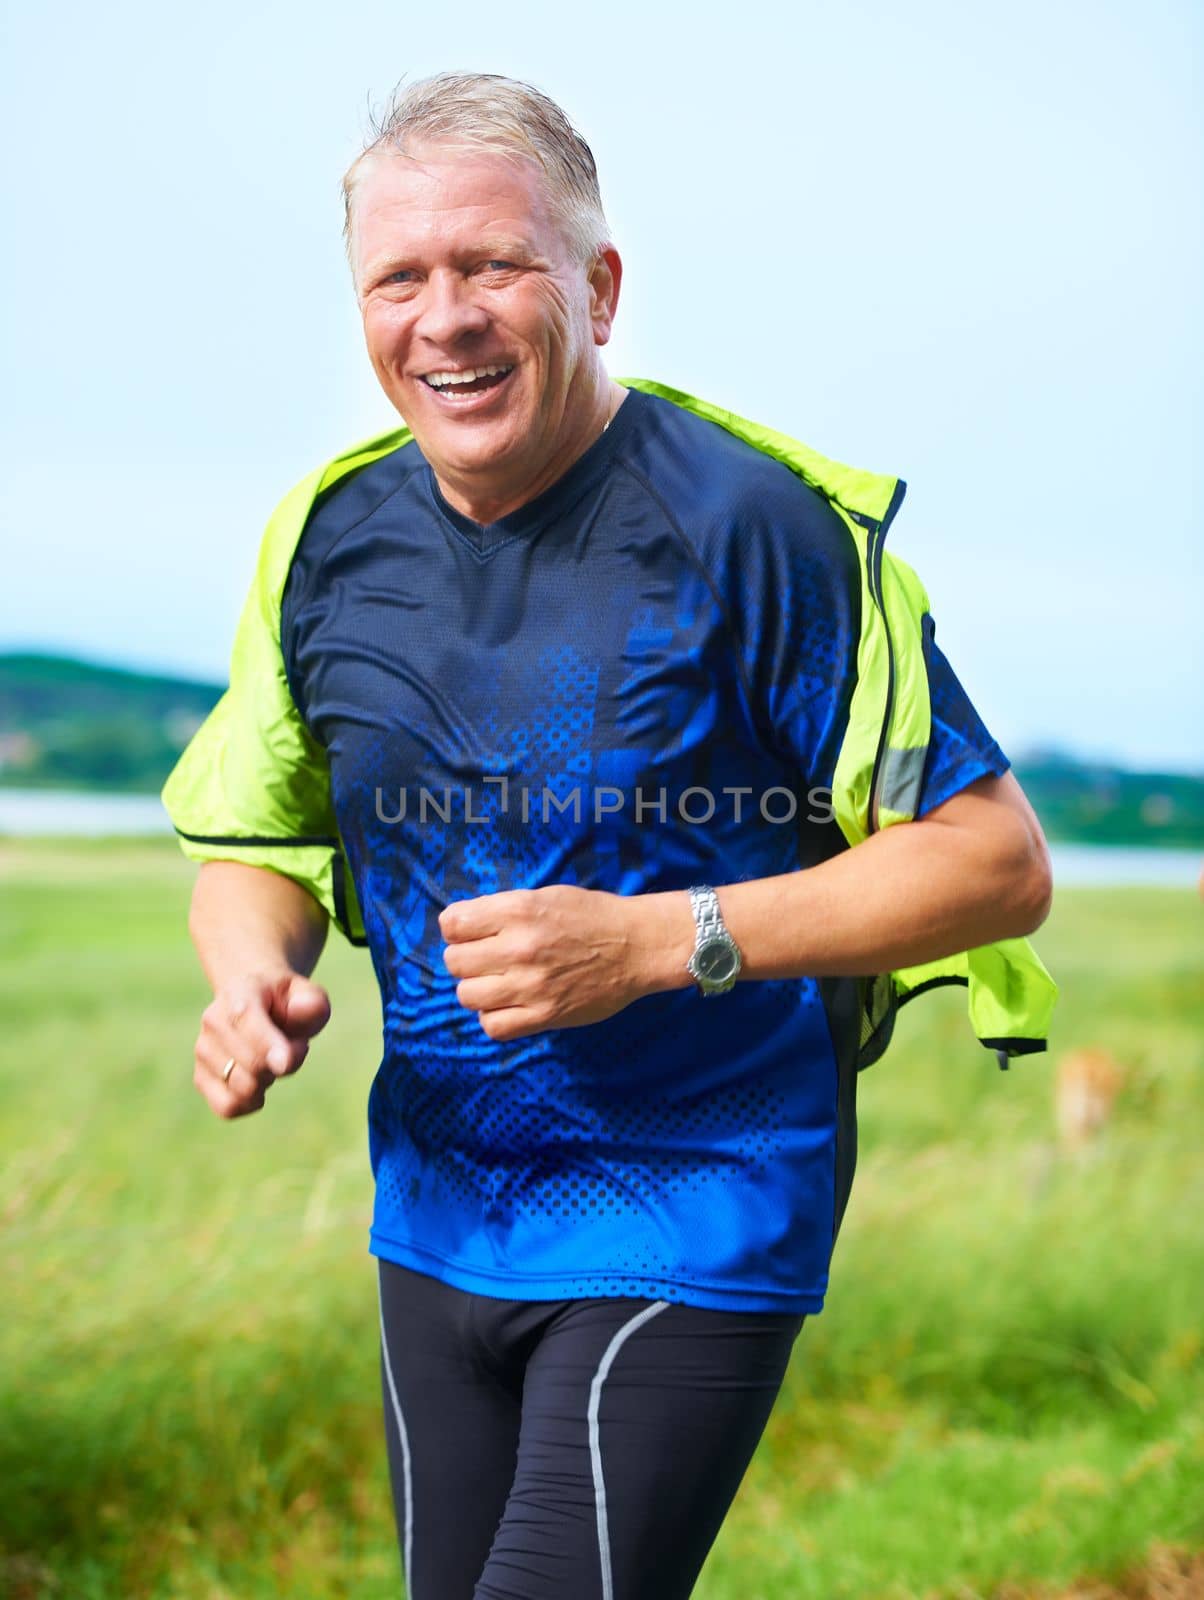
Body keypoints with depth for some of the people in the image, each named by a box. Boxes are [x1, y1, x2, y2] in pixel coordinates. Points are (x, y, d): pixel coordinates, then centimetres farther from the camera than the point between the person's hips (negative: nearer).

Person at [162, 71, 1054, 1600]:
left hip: (690, 1227, -6)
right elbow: (255, 850, 14)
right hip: (435, 1222, 6)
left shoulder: (750, 522, -16)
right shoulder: (334, 539, 1)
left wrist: (656, 940, -23)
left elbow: (998, 863, -15)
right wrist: (250, 974, -10)